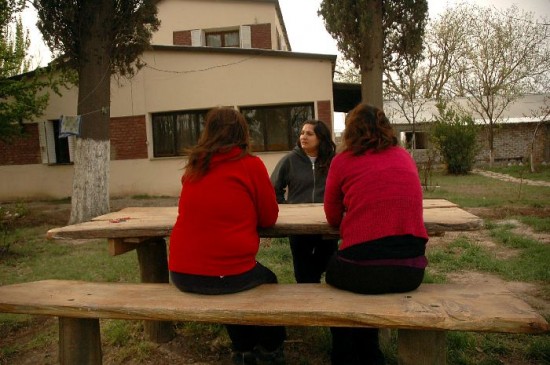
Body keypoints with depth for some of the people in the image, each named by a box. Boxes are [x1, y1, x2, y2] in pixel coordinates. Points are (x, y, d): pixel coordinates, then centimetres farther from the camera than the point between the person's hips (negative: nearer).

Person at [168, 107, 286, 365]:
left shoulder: (193, 168, 9)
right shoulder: (251, 165, -6)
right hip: (227, 273, -5)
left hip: (181, 274, 5)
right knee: (267, 280, 28)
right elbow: (269, 217, 2)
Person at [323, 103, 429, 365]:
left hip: (364, 268, -4)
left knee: (334, 271, 29)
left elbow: (333, 218, 7)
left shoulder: (343, 161, -1)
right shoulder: (404, 157, 12)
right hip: (412, 268, 5)